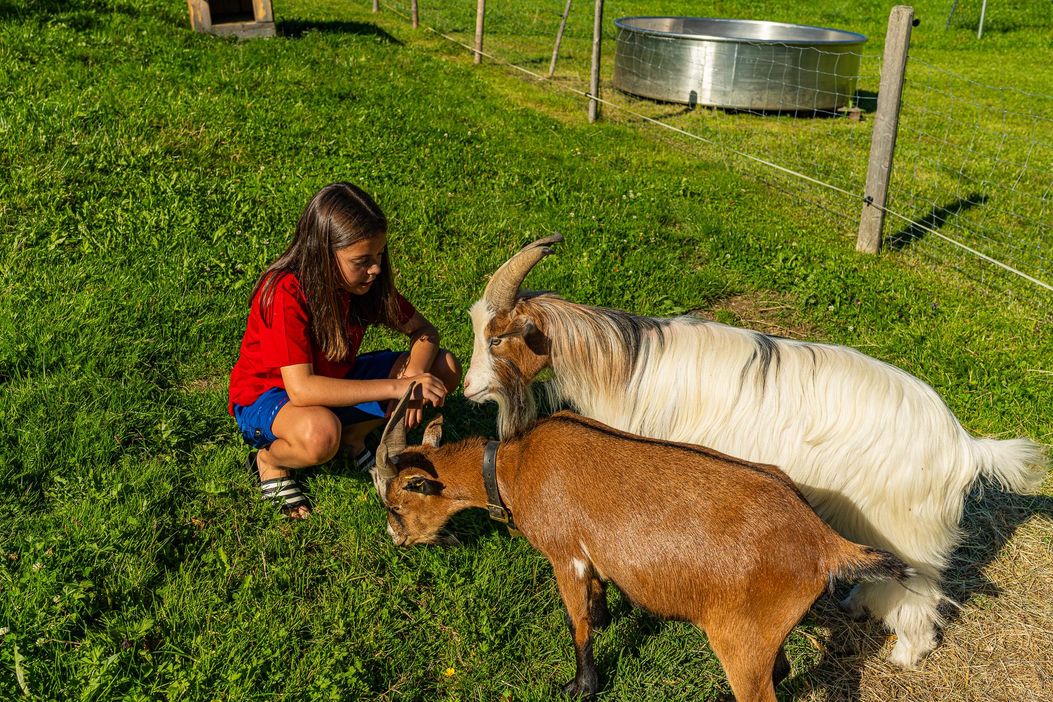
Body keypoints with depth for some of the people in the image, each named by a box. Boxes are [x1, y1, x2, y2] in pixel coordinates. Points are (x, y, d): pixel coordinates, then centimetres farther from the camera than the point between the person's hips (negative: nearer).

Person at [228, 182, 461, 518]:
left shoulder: (367, 280, -12)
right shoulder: (285, 293, -31)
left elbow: (424, 331, -5)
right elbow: (301, 389, -38)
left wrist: (413, 378, -27)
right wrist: (395, 386, -40)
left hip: (335, 382, 6)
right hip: (266, 395, -6)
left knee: (444, 368, -10)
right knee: (320, 433, -43)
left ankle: (353, 436, 3)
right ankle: (269, 460, -7)